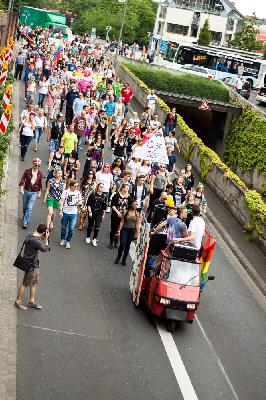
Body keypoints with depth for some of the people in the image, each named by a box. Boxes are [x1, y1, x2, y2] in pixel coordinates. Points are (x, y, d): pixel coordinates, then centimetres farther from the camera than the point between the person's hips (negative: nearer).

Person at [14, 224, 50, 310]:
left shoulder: (29, 235, -2)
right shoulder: (35, 241, -30)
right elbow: (45, 249, -17)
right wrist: (46, 239, -10)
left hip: (35, 264, 9)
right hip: (31, 265, -9)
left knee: (35, 283, 18)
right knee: (25, 284, 7)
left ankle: (32, 302, 30)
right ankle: (18, 301, 22)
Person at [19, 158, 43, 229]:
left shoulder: (40, 173, -1)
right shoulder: (27, 171, -7)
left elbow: (40, 184, 8)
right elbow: (23, 180, -6)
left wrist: (39, 193, 10)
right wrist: (21, 189, -16)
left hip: (34, 193, -1)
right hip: (26, 191, 1)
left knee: (29, 207, -8)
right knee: (25, 207, 15)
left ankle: (25, 222, -6)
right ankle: (25, 217, 39)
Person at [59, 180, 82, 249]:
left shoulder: (78, 193, 0)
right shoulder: (66, 192, -5)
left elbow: (80, 202, 10)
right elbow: (62, 201, -3)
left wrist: (78, 203, -14)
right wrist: (61, 210, -9)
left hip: (73, 214, 0)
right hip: (65, 212, 0)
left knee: (71, 229, -4)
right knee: (63, 227, 13)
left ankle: (68, 241, 13)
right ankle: (63, 239, 34)